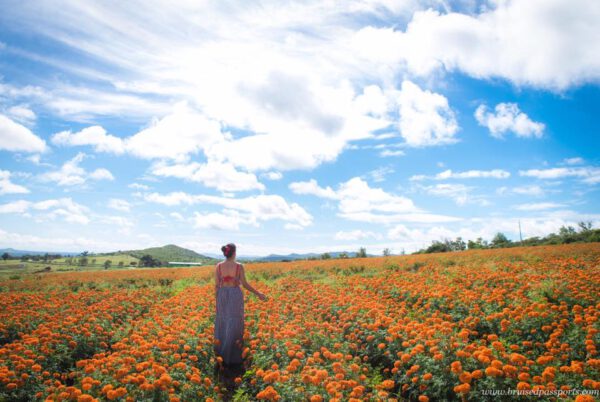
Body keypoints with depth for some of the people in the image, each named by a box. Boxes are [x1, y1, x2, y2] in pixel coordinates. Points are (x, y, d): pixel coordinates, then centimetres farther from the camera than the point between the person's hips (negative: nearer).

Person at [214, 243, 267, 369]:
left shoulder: (218, 266, -5)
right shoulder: (239, 266, -13)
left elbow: (216, 285, -2)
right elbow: (245, 284, -9)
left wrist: (217, 301, 9)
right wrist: (258, 293, 3)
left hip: (223, 296, 3)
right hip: (236, 296, -3)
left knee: (223, 324, 17)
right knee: (234, 325, 5)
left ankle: (221, 354, 23)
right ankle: (233, 357, 9)